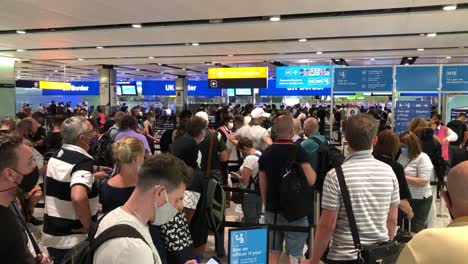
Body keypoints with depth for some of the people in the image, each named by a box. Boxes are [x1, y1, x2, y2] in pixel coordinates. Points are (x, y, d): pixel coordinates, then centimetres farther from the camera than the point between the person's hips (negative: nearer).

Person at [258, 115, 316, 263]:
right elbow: (311, 180, -19)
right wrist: (314, 171, 1)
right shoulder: (298, 151, -12)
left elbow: (263, 186, 8)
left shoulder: (266, 153, 4)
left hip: (272, 209, 5)